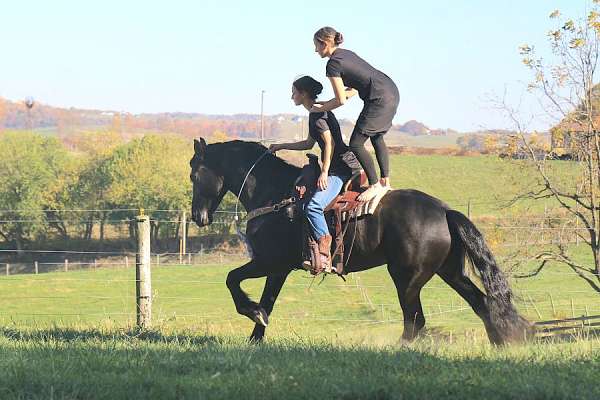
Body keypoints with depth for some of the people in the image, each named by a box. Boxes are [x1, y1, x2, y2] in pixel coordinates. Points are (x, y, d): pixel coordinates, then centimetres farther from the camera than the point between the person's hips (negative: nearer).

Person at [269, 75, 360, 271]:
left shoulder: (317, 114, -11)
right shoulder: (315, 114, 21)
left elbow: (329, 142, -19)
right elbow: (309, 144, 33)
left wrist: (324, 172, -21)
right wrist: (282, 146, 34)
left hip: (343, 166, -11)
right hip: (339, 167, 11)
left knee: (313, 206, -25)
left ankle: (324, 256, -29)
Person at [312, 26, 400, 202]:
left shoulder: (333, 64, -11)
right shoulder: (346, 54, 17)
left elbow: (341, 100, -12)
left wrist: (321, 108, 4)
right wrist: (327, 103, 19)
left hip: (380, 100, -10)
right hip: (392, 91, 10)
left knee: (356, 144, -3)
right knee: (377, 138, 26)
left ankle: (375, 185, 4)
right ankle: (385, 181, 32)